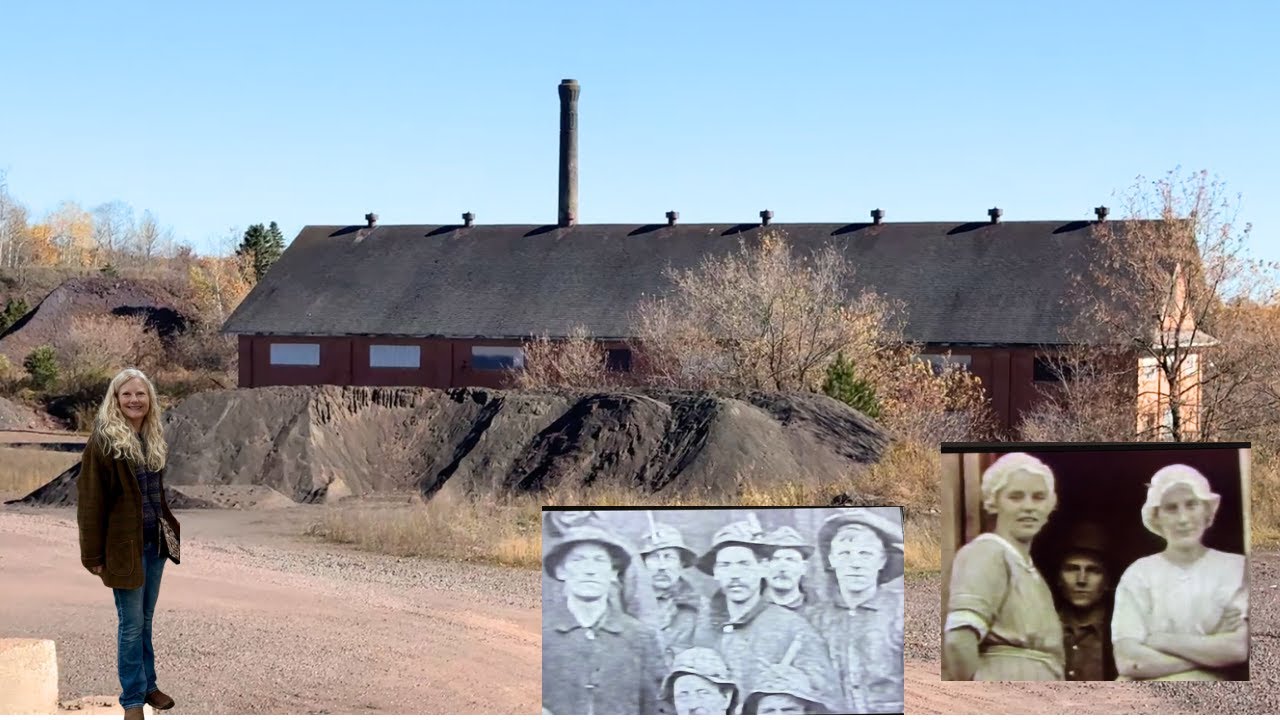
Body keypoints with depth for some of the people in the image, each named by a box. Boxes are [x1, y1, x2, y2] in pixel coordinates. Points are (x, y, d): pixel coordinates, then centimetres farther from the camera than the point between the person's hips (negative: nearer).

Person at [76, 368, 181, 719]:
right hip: (124, 543, -6)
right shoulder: (103, 441, -12)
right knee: (131, 624, 0)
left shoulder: (155, 440, 8)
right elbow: (90, 501, -11)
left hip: (154, 542, 6)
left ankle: (148, 684, 28)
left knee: (146, 619, 16)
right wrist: (93, 554, -13)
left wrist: (176, 528, 9)